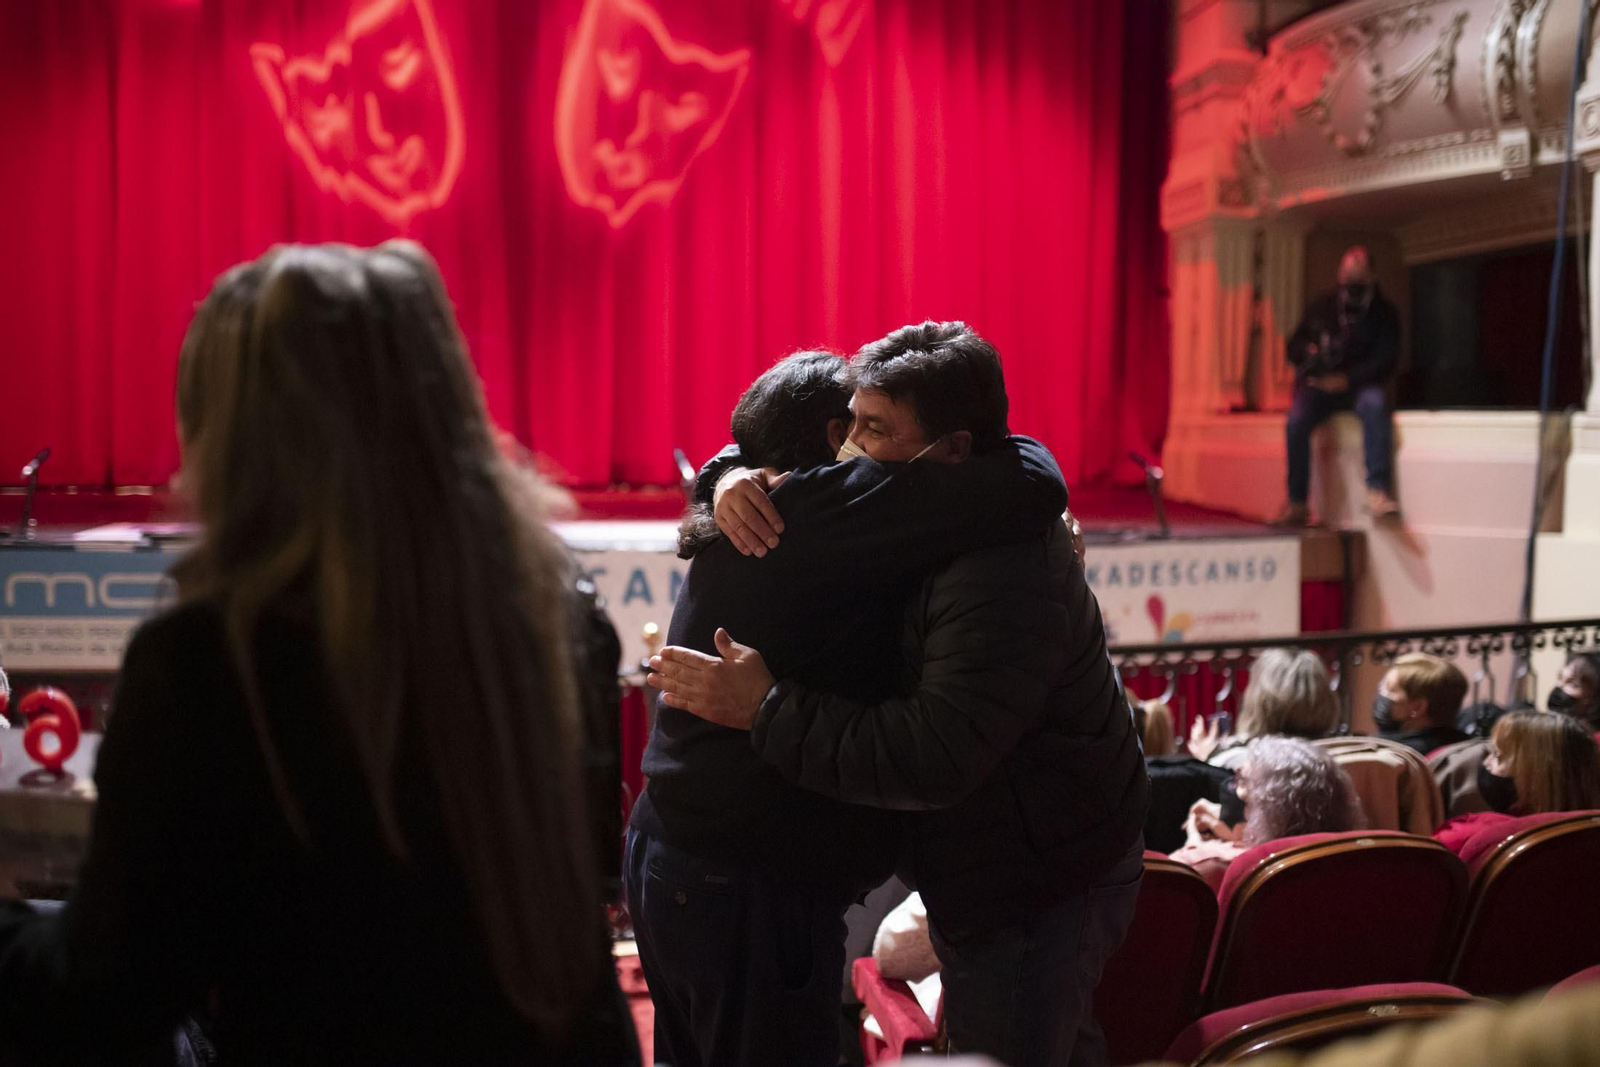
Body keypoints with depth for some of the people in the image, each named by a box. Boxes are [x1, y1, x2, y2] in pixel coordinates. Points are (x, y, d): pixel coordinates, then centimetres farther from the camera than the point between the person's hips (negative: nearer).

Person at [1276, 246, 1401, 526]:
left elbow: (1386, 361, -5)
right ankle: (1297, 502, -24)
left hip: (1358, 386, -2)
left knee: (1374, 403, -37)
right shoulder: (1321, 308, 15)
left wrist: (1346, 380, -19)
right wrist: (1310, 351, -8)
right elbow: (1293, 347, 17)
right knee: (1297, 419, -30)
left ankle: (1378, 490, -44)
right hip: (1318, 386, 2)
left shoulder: (1383, 313, 5)